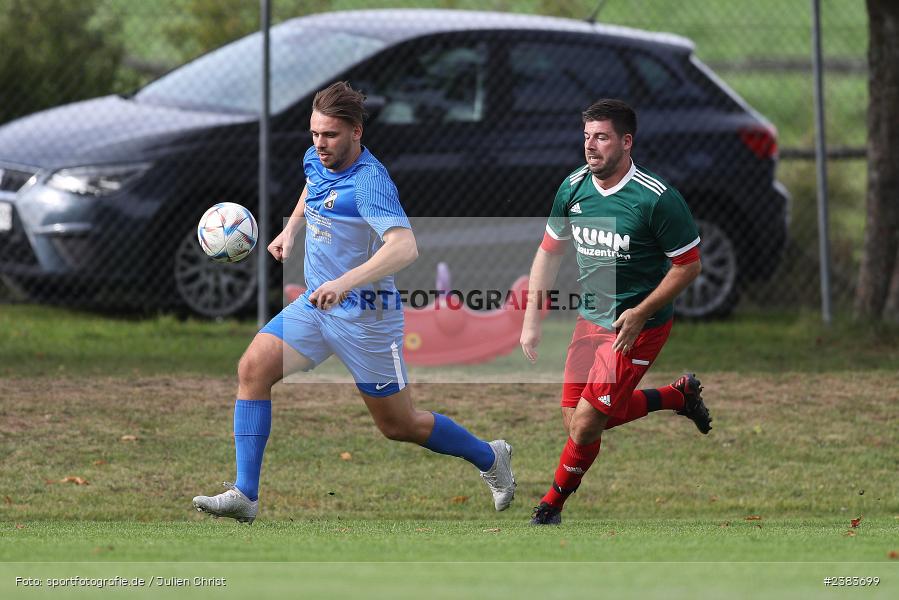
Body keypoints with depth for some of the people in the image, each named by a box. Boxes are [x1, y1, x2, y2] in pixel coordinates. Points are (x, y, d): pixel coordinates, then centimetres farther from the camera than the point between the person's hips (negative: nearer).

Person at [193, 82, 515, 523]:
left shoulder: (369, 181, -25)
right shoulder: (315, 160, 0)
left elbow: (405, 247, -40)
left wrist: (346, 282, -50)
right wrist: (290, 230, 13)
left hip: (364, 315, -7)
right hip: (315, 303, 7)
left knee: (399, 426, 6)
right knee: (253, 369, -13)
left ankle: (489, 458, 33)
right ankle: (244, 495, -13)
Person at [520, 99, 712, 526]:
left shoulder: (657, 199, -20)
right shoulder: (573, 187, -2)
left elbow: (689, 266, -12)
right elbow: (550, 250, 11)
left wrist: (640, 313, -20)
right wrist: (532, 318, 5)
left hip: (638, 327, -7)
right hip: (590, 319, 7)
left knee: (586, 423, -11)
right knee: (575, 421, 7)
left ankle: (553, 503, 17)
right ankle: (681, 396, 26)